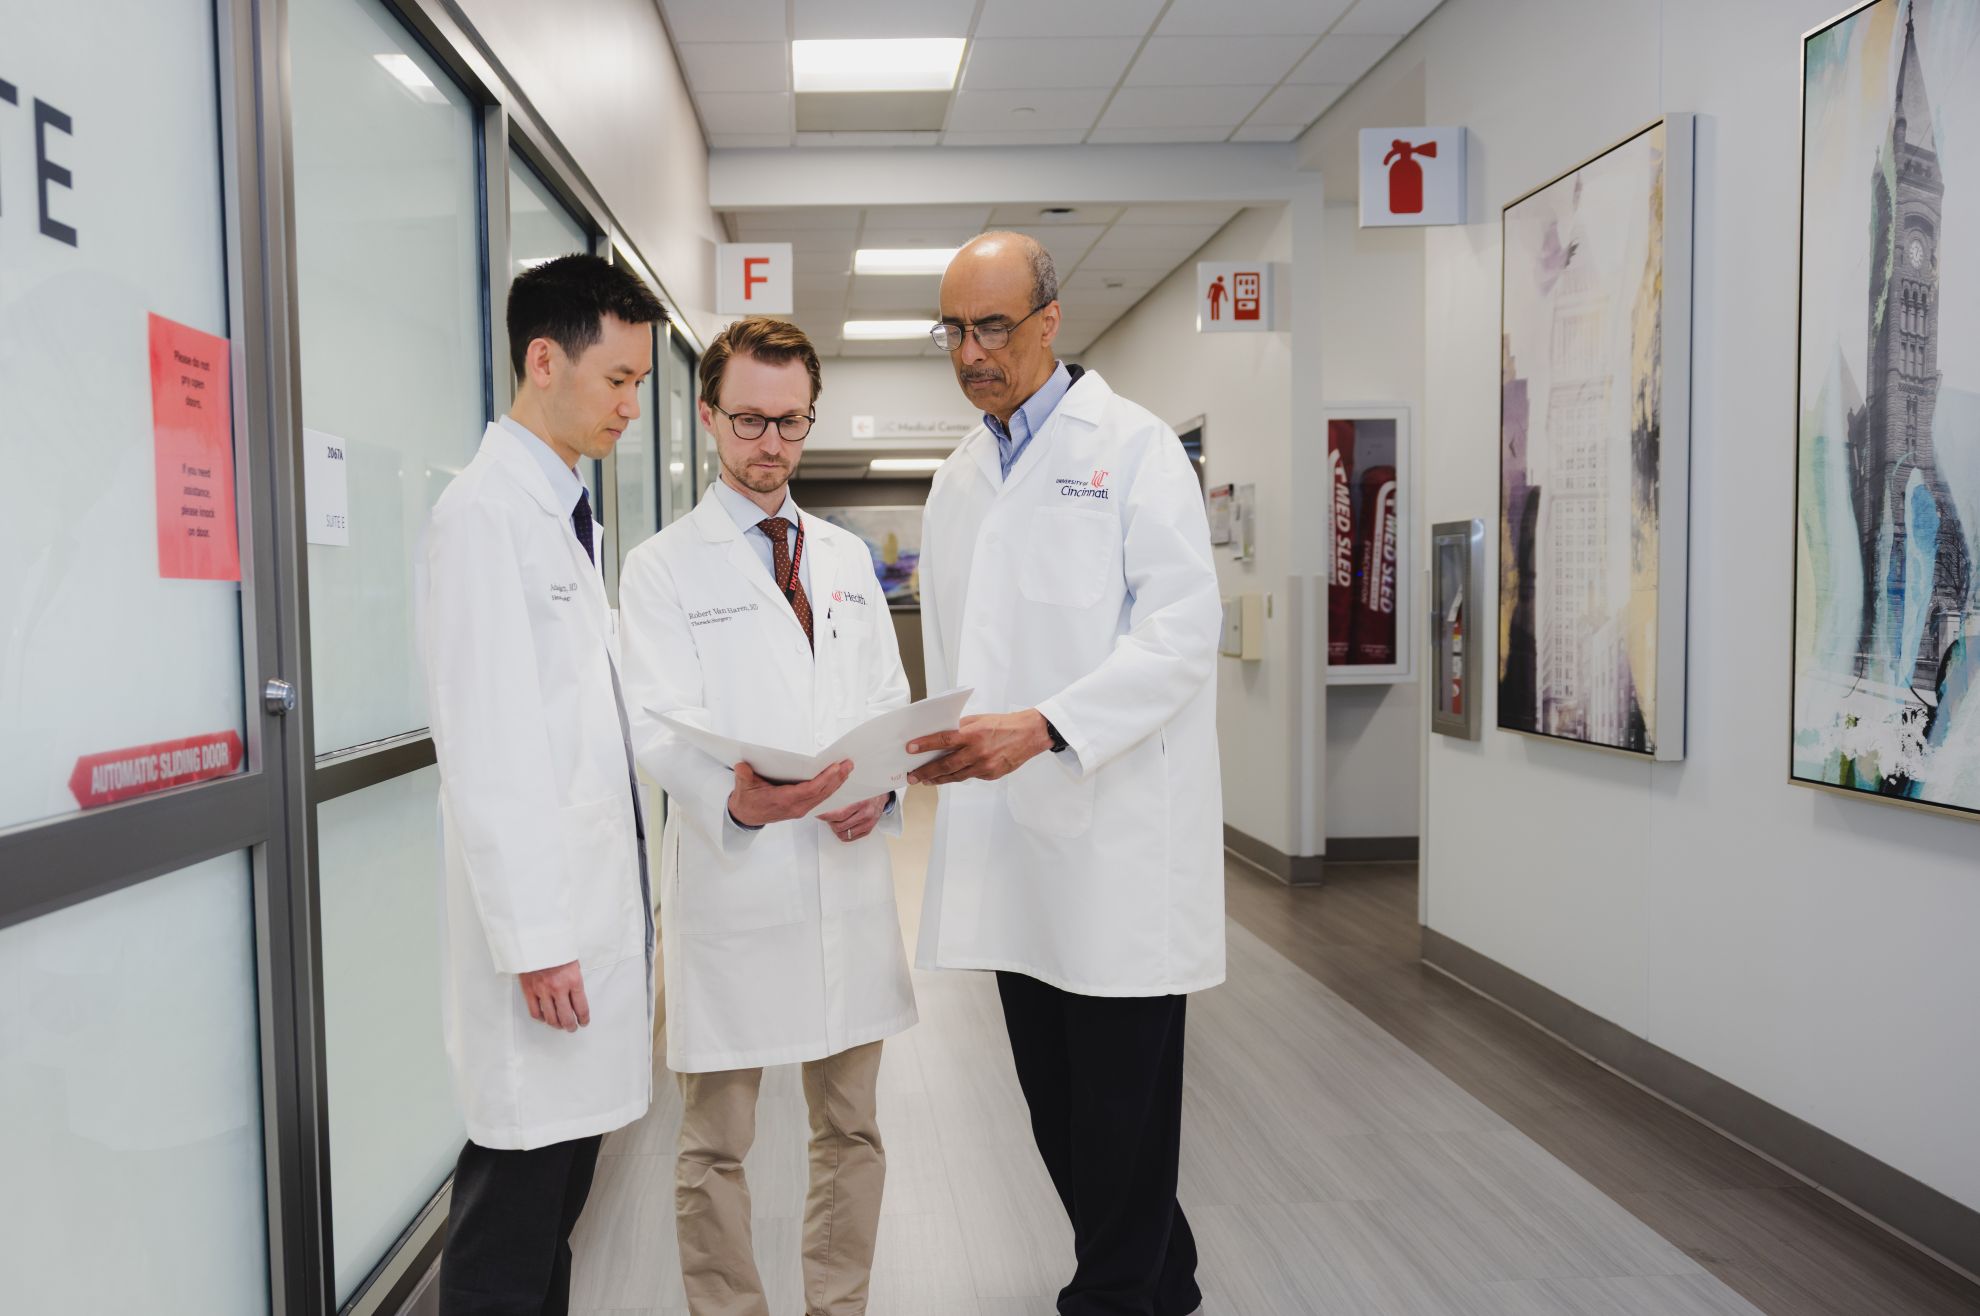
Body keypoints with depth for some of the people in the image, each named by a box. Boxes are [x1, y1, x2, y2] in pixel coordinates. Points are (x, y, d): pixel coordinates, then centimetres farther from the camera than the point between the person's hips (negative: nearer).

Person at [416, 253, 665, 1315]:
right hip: (542, 918, -8)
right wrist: (535, 939, -17)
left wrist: (632, 902, 16)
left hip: (599, 900, 8)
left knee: (559, 1195, 16)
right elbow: (484, 748, -17)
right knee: (512, 1222, 2)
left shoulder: (572, 514, 14)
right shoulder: (484, 511, -12)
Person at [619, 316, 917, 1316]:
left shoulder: (847, 557, 14)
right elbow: (662, 727, -12)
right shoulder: (663, 567, -1)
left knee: (851, 1129, 16)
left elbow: (889, 698, 12)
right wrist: (735, 799, -32)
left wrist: (882, 784, -9)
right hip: (728, 882, -4)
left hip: (849, 877, 5)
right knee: (715, 1146, 8)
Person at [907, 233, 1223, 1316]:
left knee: (1119, 1098, 2)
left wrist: (1047, 727, -23)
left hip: (1116, 834, -6)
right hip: (1009, 832, 7)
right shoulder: (958, 476, 16)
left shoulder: (1133, 446, -4)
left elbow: (1182, 628, -13)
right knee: (1054, 1097, 14)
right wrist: (934, 746, 8)